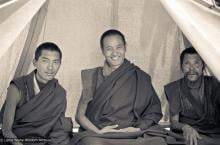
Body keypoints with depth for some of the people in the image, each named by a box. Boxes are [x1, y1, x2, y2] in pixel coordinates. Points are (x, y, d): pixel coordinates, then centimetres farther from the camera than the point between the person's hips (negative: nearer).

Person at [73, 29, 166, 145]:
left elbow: (154, 111, 14)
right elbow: (80, 115, 10)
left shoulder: (140, 78, 11)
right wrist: (98, 131, -7)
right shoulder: (93, 77, 10)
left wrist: (138, 128, -4)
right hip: (96, 135, -1)